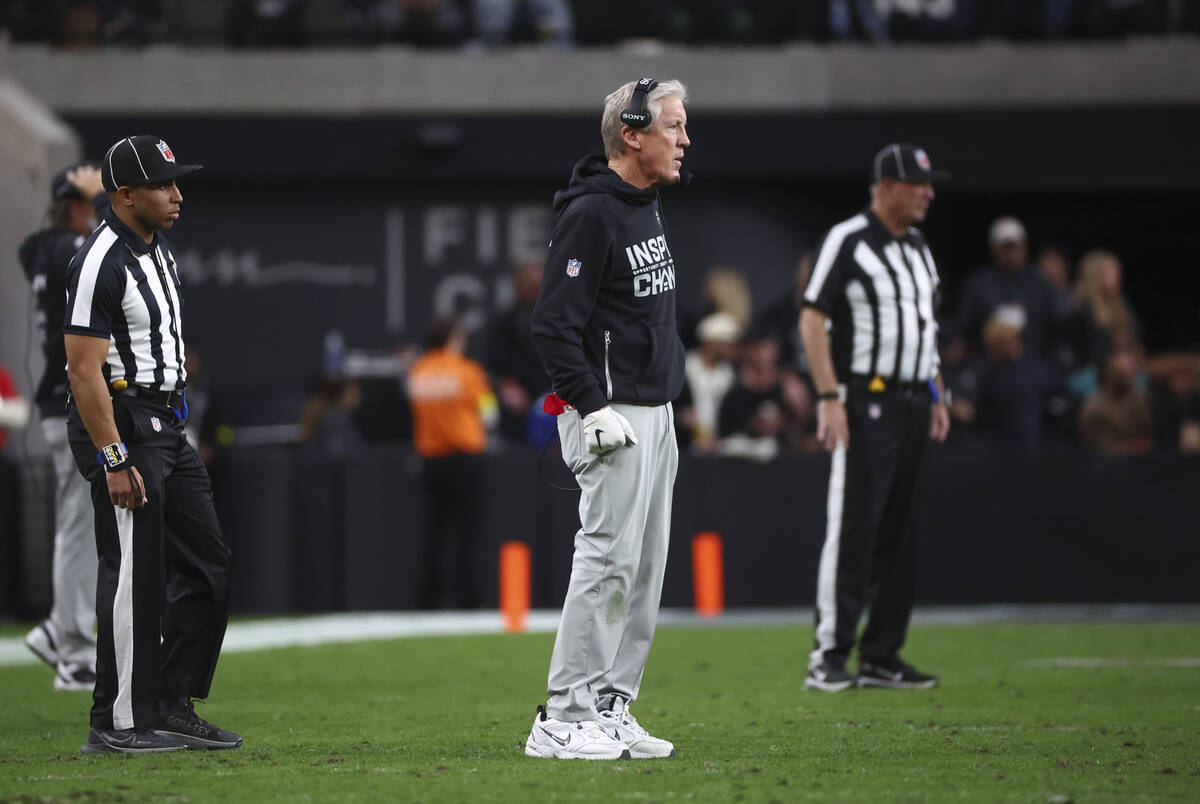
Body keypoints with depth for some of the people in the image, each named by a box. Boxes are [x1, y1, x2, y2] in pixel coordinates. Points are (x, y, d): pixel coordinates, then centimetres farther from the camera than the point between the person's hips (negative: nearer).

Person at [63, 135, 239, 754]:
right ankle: (118, 725, -2)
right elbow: (85, 371, -21)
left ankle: (172, 708, 15)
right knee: (134, 576, -7)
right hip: (121, 426, -10)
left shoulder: (158, 250, 13)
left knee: (206, 566, 10)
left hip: (166, 426, 10)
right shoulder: (102, 263, -17)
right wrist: (115, 462, -24)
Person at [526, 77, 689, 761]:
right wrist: (592, 408, -23)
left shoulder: (648, 205, 15)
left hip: (656, 413, 10)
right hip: (611, 415, -10)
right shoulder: (591, 213, -15)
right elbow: (555, 323, -19)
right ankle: (562, 720, -9)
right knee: (609, 559, -12)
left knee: (645, 569, 10)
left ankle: (611, 708, 15)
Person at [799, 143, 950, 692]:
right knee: (852, 529, -10)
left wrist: (936, 398, 18)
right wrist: (829, 397, -18)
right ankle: (830, 657, -9)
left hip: (913, 404, 8)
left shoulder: (918, 248, 17)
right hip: (865, 401, -8)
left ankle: (882, 657, 12)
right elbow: (812, 320, -11)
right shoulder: (847, 241, -8)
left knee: (901, 533, 7)